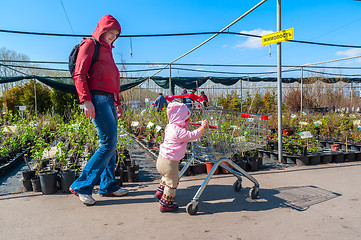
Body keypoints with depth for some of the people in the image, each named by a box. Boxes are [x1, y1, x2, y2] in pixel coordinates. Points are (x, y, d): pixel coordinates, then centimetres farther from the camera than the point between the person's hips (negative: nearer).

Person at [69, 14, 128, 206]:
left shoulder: (107, 50, 25)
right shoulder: (90, 44, 1)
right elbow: (79, 75, -9)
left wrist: (117, 102, 22)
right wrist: (86, 101, -18)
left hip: (109, 100, 9)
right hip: (98, 99, -9)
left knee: (111, 145, 8)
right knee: (108, 144, -12)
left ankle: (108, 186, 17)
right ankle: (81, 186, -1)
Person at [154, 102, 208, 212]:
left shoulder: (170, 127, 5)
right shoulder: (179, 131, -23)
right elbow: (192, 136, -21)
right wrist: (202, 127, -11)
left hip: (162, 158, 9)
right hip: (169, 162, -9)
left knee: (167, 178, 32)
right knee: (172, 183, 7)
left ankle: (159, 193, 46)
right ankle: (166, 204, 18)